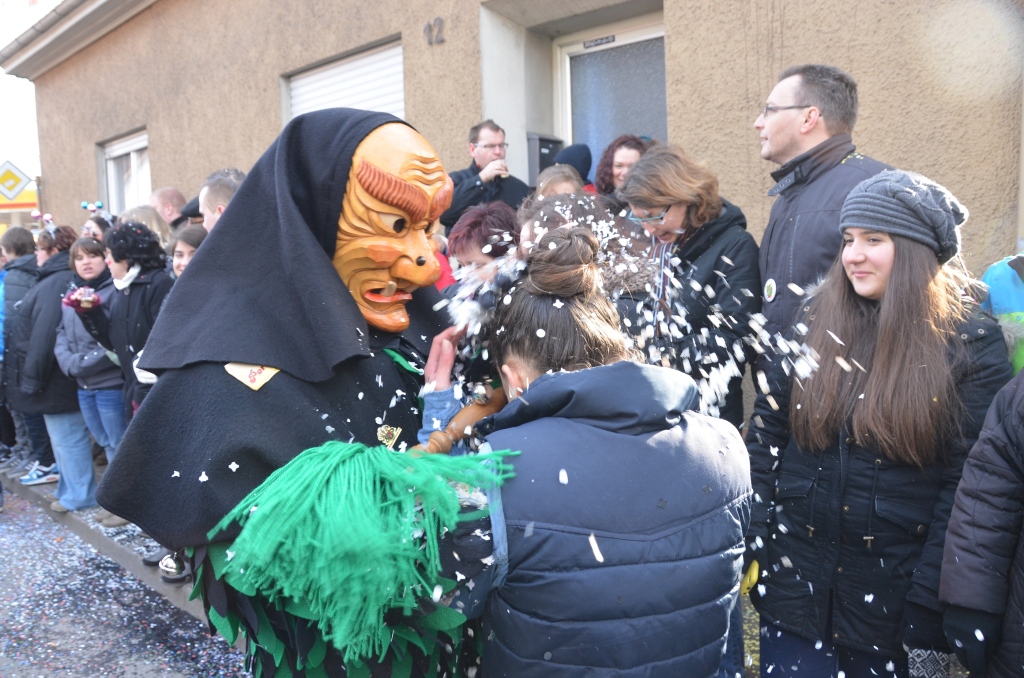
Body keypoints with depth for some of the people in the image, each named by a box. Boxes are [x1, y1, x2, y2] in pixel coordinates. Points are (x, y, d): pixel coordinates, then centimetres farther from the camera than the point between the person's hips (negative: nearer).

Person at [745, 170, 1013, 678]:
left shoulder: (971, 345, -8)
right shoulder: (816, 320, 0)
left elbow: (967, 488, -10)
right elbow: (765, 435, 1)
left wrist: (929, 609, -11)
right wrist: (748, 547, -5)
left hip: (891, 598, -2)